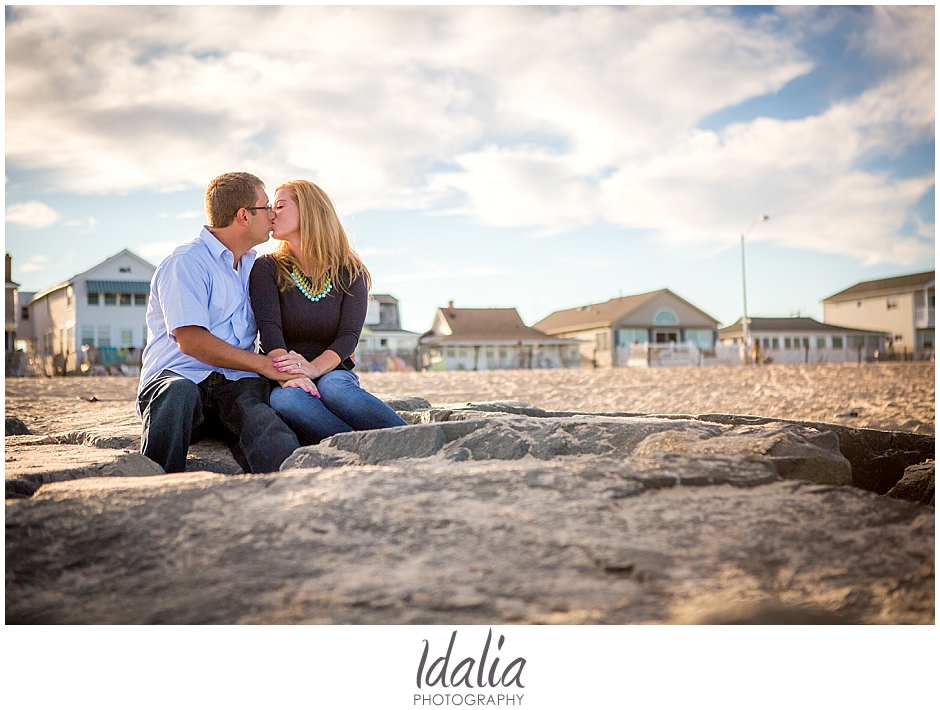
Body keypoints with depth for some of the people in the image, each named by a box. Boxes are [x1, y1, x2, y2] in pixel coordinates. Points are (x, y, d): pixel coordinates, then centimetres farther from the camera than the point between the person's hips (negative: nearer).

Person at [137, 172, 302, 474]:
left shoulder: (254, 266, 25)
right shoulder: (185, 262, -1)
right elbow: (191, 341, -13)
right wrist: (264, 364, -12)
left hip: (237, 383, 4)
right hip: (177, 377, -4)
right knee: (179, 392, -42)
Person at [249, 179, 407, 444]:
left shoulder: (350, 273, 8)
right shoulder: (267, 269, 7)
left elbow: (349, 336, -7)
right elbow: (269, 328, -10)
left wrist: (313, 368, -29)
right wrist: (287, 372, -32)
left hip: (333, 374, 0)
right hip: (284, 382, 0)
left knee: (334, 388, -37)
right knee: (286, 398, -37)